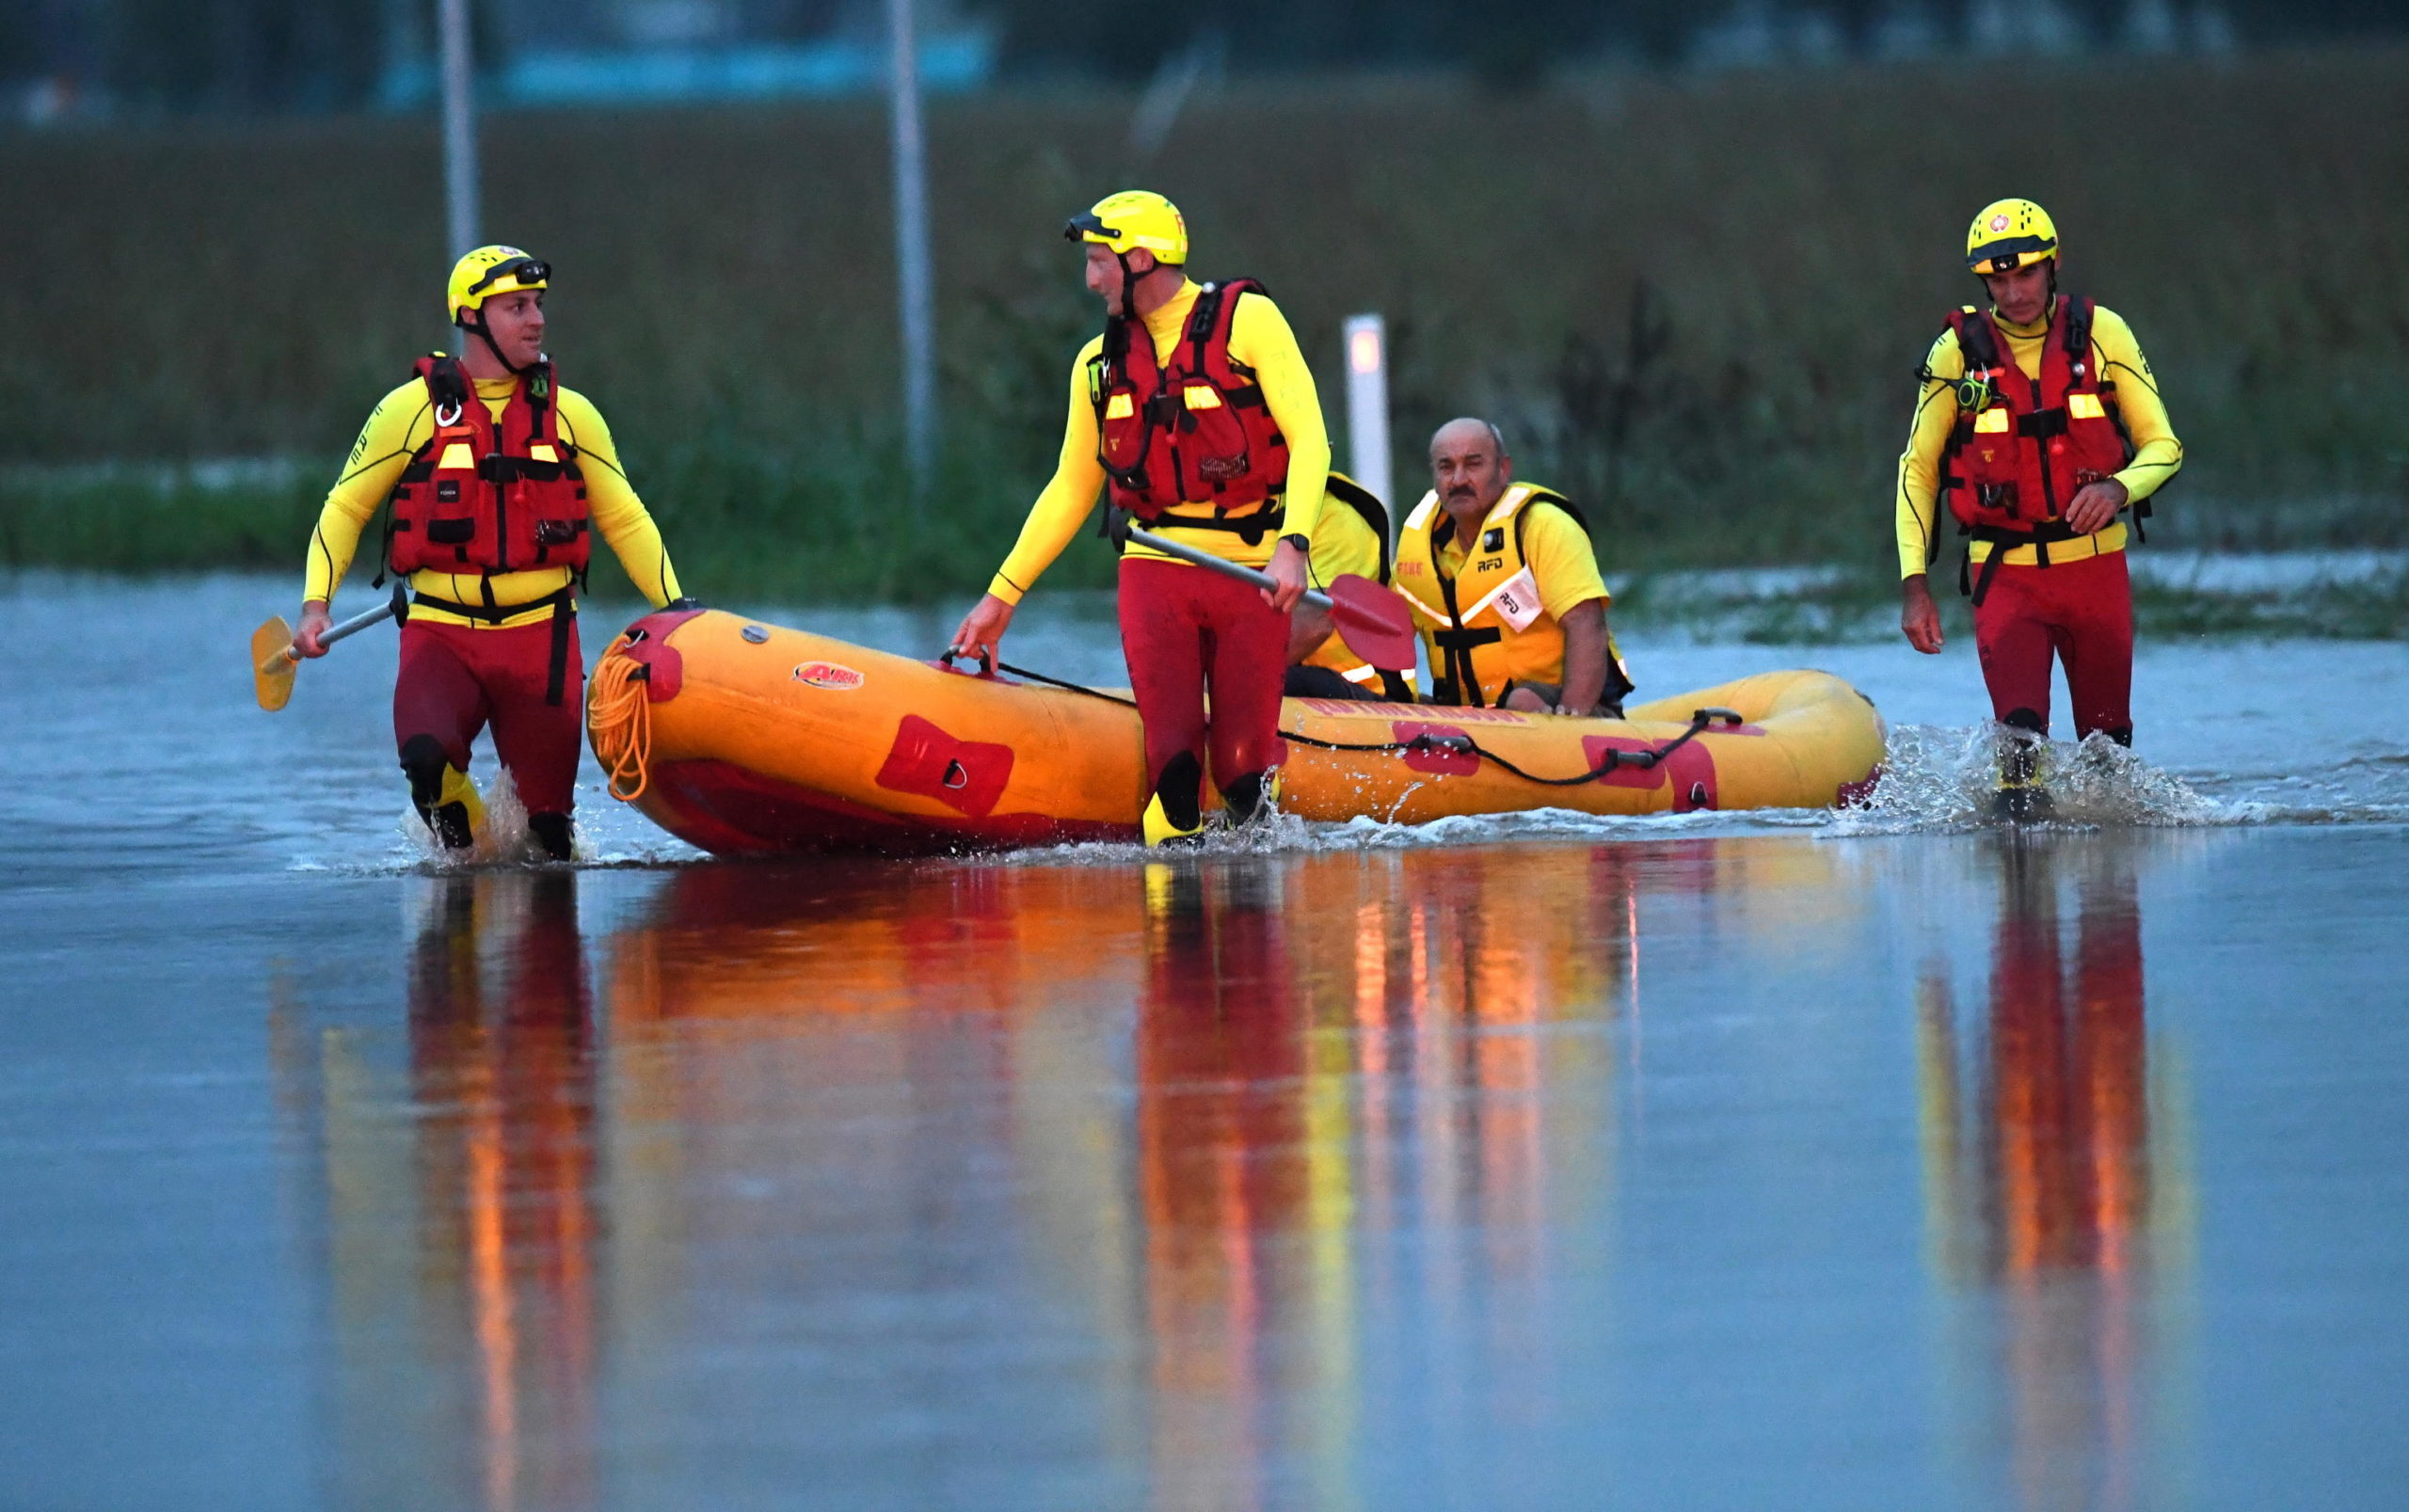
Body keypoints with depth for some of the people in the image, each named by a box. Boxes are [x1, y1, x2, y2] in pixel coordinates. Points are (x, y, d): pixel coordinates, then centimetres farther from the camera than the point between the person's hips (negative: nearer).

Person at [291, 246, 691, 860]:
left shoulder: (570, 415, 8)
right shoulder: (412, 409, 1)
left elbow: (624, 521, 15)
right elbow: (345, 509, 9)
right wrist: (316, 605, -4)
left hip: (541, 637, 2)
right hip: (441, 634, -2)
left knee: (546, 820, -3)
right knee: (429, 756, -28)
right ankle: (463, 859, 1)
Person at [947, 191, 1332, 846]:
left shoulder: (1247, 320, -2)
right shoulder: (1100, 363, 13)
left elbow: (1309, 442, -9)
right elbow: (1071, 490, 21)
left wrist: (1293, 545, -24)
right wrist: (1001, 597, 18)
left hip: (1253, 576, -3)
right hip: (1155, 575, 3)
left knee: (1242, 773, -6)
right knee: (1173, 761, -14)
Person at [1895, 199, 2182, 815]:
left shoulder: (2101, 335, -3)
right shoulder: (1958, 352, -3)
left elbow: (2163, 446, 0)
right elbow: (1918, 469, 5)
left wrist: (2119, 488, -23)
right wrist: (1914, 584, -3)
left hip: (2095, 564, 1)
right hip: (2005, 573, -1)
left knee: (2107, 741, 9)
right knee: (2020, 731, -19)